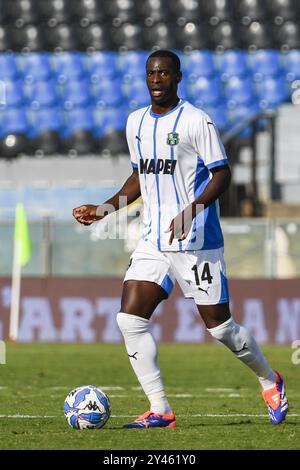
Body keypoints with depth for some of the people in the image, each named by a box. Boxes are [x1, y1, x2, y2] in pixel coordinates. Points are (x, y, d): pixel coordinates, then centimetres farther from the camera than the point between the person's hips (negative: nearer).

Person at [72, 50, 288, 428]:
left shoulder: (196, 121, -9)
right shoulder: (136, 122, 12)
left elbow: (222, 174, -11)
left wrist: (192, 209, -25)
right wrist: (103, 210, 15)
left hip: (197, 242, -6)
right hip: (153, 241, 6)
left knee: (219, 326, -2)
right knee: (129, 319, -10)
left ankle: (270, 381, 26)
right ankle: (159, 411, -6)